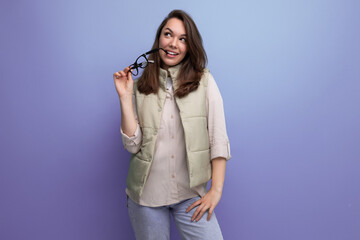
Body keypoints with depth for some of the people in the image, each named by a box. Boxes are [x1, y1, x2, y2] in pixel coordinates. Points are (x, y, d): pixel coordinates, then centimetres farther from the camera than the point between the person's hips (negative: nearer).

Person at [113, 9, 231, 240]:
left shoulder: (205, 82, -2)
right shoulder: (140, 86, 1)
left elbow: (218, 139, -5)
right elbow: (133, 144, -5)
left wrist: (216, 189, -10)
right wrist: (125, 97, -10)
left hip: (191, 193, -1)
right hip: (146, 193, 1)